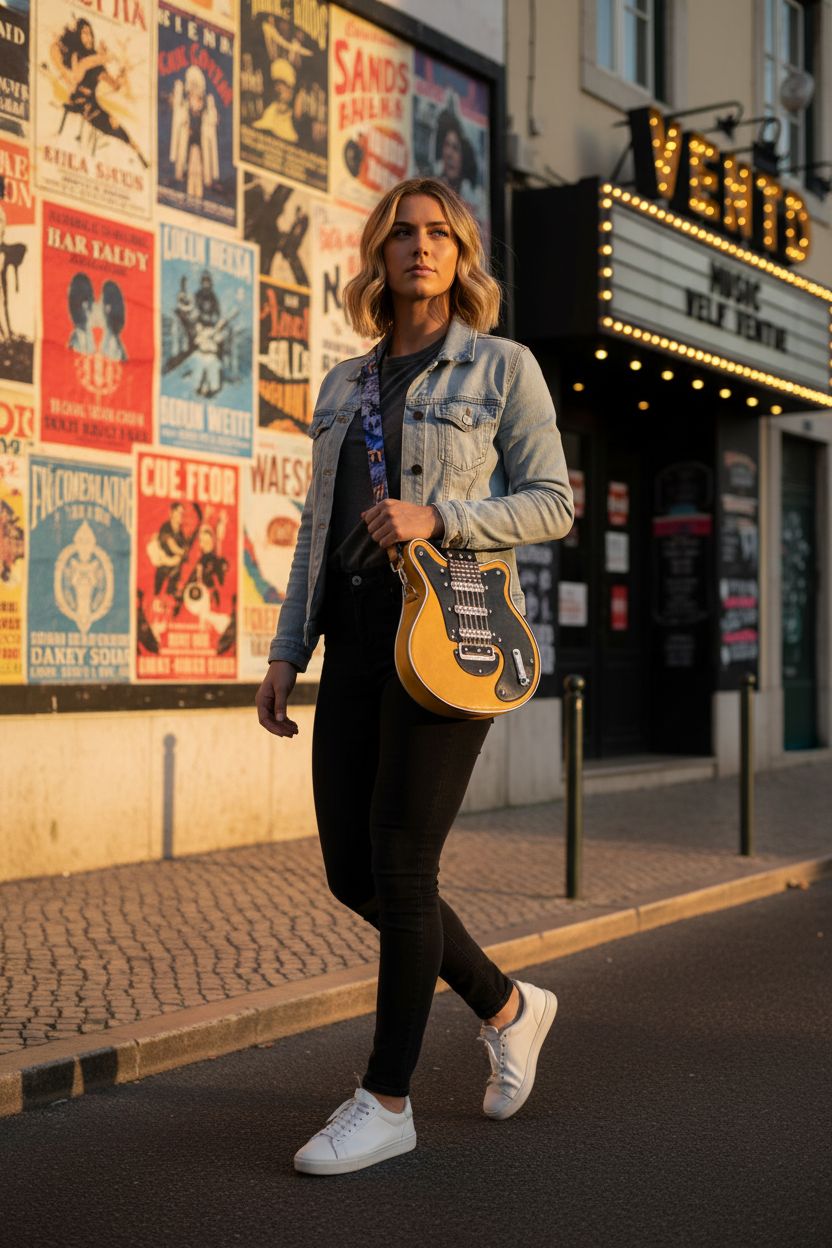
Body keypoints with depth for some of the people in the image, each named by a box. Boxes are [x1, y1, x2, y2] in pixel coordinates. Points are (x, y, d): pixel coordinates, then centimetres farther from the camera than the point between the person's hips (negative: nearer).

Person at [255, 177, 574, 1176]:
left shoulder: (503, 367, 3)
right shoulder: (345, 387, 18)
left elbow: (551, 504, -3)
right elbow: (318, 529, 17)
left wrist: (435, 517, -18)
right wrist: (285, 651, 10)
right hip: (358, 633, 6)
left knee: (399, 865, -7)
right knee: (351, 870, 5)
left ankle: (386, 1102, 7)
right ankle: (506, 1008, 27)